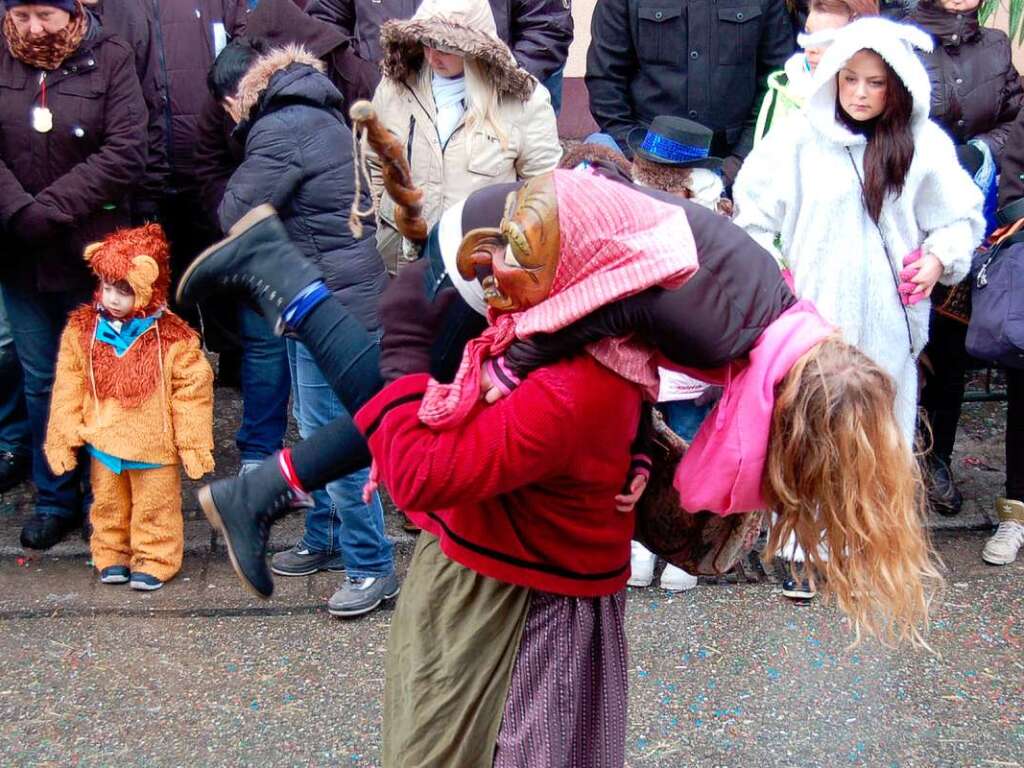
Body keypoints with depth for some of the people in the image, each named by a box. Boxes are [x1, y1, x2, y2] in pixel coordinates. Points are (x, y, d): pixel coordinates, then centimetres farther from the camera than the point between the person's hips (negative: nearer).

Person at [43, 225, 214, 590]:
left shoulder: (173, 338, -15)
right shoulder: (82, 330, -5)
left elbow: (192, 392, -9)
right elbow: (68, 388, 0)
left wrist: (194, 445, -9)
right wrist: (63, 438, 0)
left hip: (154, 447, -3)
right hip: (103, 443, 3)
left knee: (154, 508, 10)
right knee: (107, 506, 18)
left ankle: (154, 560, 25)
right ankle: (111, 555, 35)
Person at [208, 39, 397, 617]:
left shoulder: (279, 130, -16)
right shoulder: (316, 113, 14)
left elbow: (237, 216, -12)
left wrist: (233, 196, 6)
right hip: (325, 296, 10)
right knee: (317, 426, 19)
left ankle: (371, 565, 6)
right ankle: (326, 539, 33)